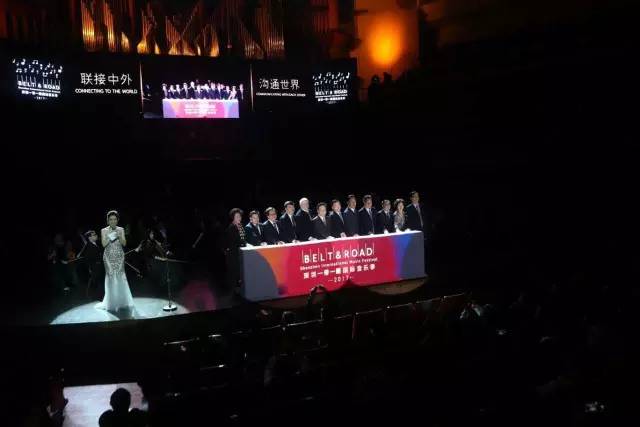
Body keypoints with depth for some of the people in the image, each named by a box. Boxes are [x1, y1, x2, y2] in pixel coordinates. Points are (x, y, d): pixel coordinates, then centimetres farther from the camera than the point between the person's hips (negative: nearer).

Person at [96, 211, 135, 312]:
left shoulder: (121, 229, 5)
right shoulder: (104, 230, 2)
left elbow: (124, 243, 0)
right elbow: (104, 244, -5)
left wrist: (119, 236, -16)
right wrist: (109, 236, -17)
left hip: (119, 256, 1)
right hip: (109, 256, -1)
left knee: (120, 276, -3)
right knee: (111, 276, -2)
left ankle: (122, 300, 7)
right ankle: (112, 301, 6)